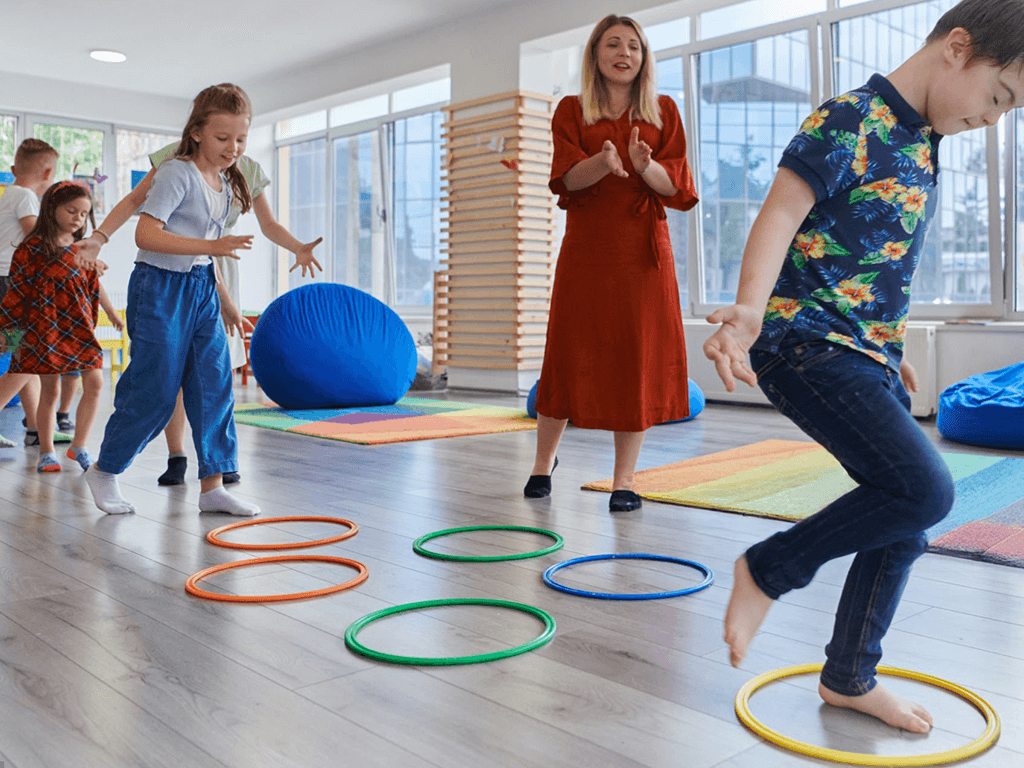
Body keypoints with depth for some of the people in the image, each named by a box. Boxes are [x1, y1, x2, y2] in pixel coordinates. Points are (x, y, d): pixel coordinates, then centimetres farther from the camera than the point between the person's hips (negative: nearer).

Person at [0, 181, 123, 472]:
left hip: (79, 326, 4)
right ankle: (47, 452, 15)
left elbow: (94, 285, 20)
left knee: (95, 382, -5)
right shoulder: (33, 247, -5)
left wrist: (112, 313, 27)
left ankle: (78, 446, 9)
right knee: (50, 388, 1)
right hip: (46, 327, -4)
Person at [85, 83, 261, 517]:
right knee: (155, 390, -3)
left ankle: (212, 486, 8)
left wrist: (224, 300, 21)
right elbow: (146, 235, -25)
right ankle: (104, 471, 19)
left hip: (202, 288, 7)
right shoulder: (177, 173, -15)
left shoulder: (226, 182, 10)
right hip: (161, 286, -7)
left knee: (215, 386, 1)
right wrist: (212, 247, -30)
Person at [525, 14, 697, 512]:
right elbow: (567, 177, -8)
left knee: (637, 362, -1)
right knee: (569, 357, 1)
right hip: (586, 250, -1)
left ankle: (624, 480, 10)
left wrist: (646, 166, -21)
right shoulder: (571, 111, 8)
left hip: (644, 251, 1)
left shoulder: (664, 112, 10)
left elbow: (675, 186, 0)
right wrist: (603, 161, -29)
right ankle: (543, 462, 23)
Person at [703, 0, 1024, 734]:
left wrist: (891, 354, 28)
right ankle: (770, 569, 1)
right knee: (925, 489, -19)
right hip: (806, 342, -9)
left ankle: (850, 677, 26)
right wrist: (750, 309, -37)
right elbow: (780, 216, -21)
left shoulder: (922, 144, 17)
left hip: (868, 353, 9)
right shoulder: (848, 121, -10)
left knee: (905, 519, 10)